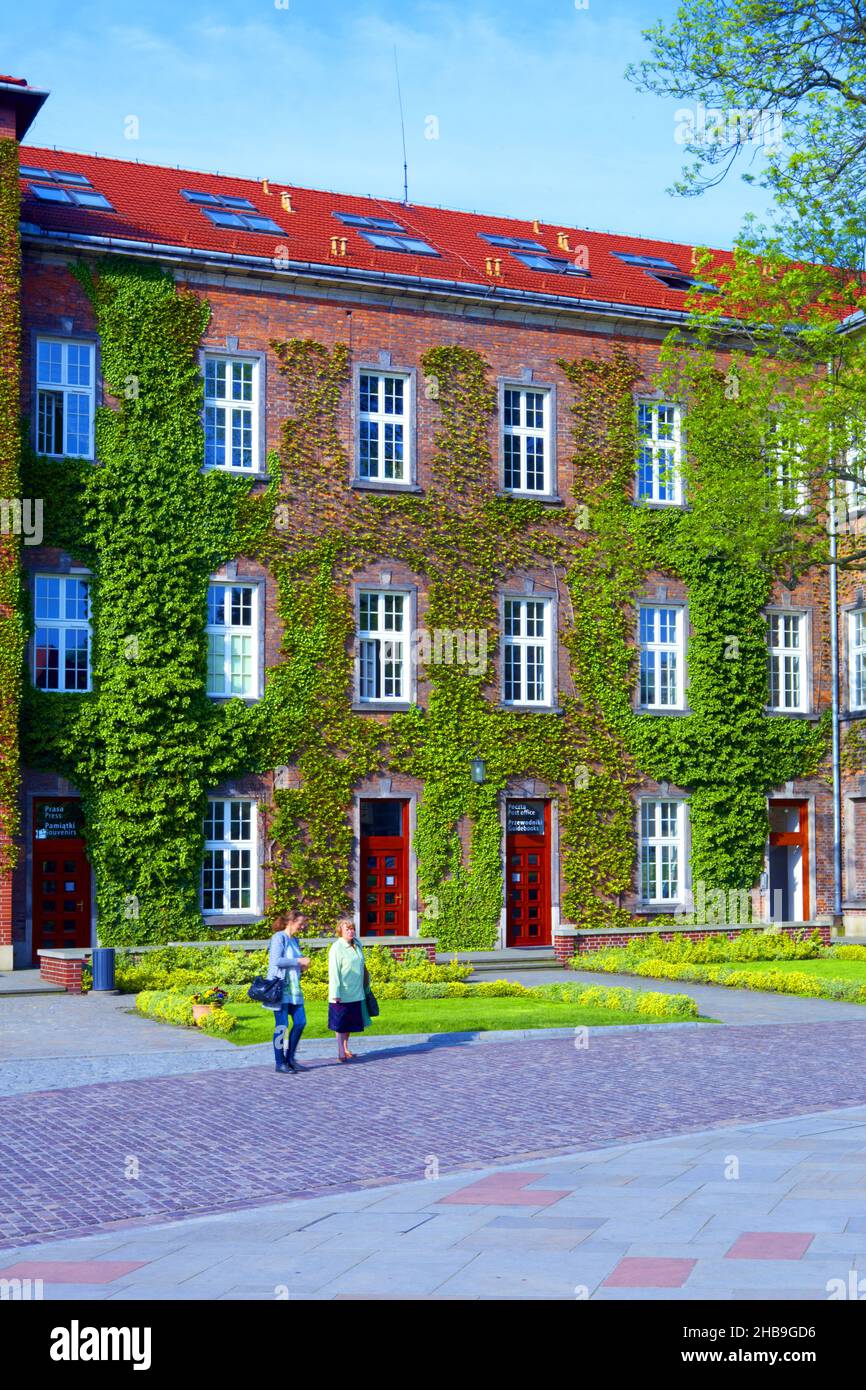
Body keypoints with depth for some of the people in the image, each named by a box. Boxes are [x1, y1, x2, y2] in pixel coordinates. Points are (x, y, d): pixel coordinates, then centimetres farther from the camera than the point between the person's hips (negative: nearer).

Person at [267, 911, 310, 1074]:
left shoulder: (295, 941, 17)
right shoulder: (279, 938, -9)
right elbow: (276, 961, -19)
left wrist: (302, 965, 5)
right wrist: (298, 961, -15)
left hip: (294, 988, 8)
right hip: (279, 987, -8)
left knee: (300, 1022, 4)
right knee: (282, 1026, -4)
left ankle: (290, 1058, 15)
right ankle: (280, 1063, 3)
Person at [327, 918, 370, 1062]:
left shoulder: (357, 945, 8)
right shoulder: (337, 948, -13)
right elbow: (334, 972, -16)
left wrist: (365, 984, 21)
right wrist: (336, 994, -19)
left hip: (356, 994, 7)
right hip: (342, 995, -7)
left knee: (350, 1023, 14)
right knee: (341, 1024, 0)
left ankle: (346, 1049, 25)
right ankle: (341, 1052, 3)